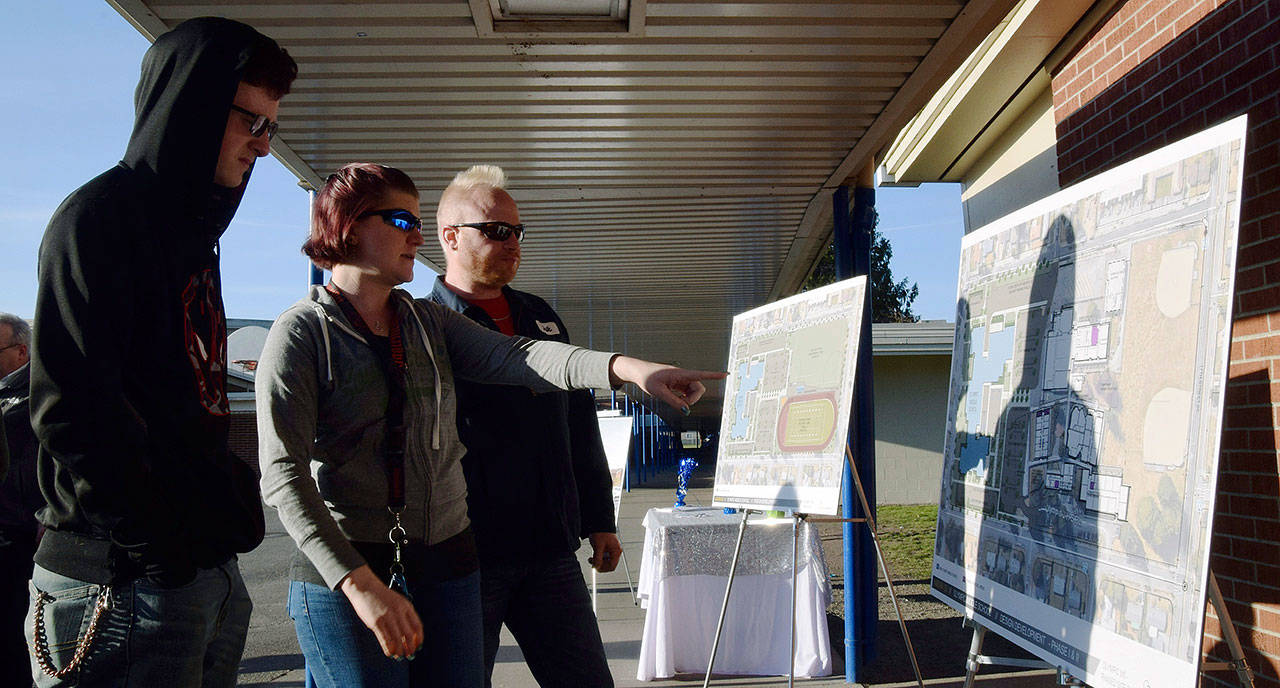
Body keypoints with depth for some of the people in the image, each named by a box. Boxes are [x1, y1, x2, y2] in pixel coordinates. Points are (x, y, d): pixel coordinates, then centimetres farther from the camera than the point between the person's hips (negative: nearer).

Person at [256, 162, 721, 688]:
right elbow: (284, 476, -15)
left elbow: (514, 357, -6)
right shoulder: (300, 334, -6)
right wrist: (361, 585, -25)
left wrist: (629, 369, -23)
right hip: (341, 576, -5)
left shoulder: (429, 321, 12)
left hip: (448, 564, 5)